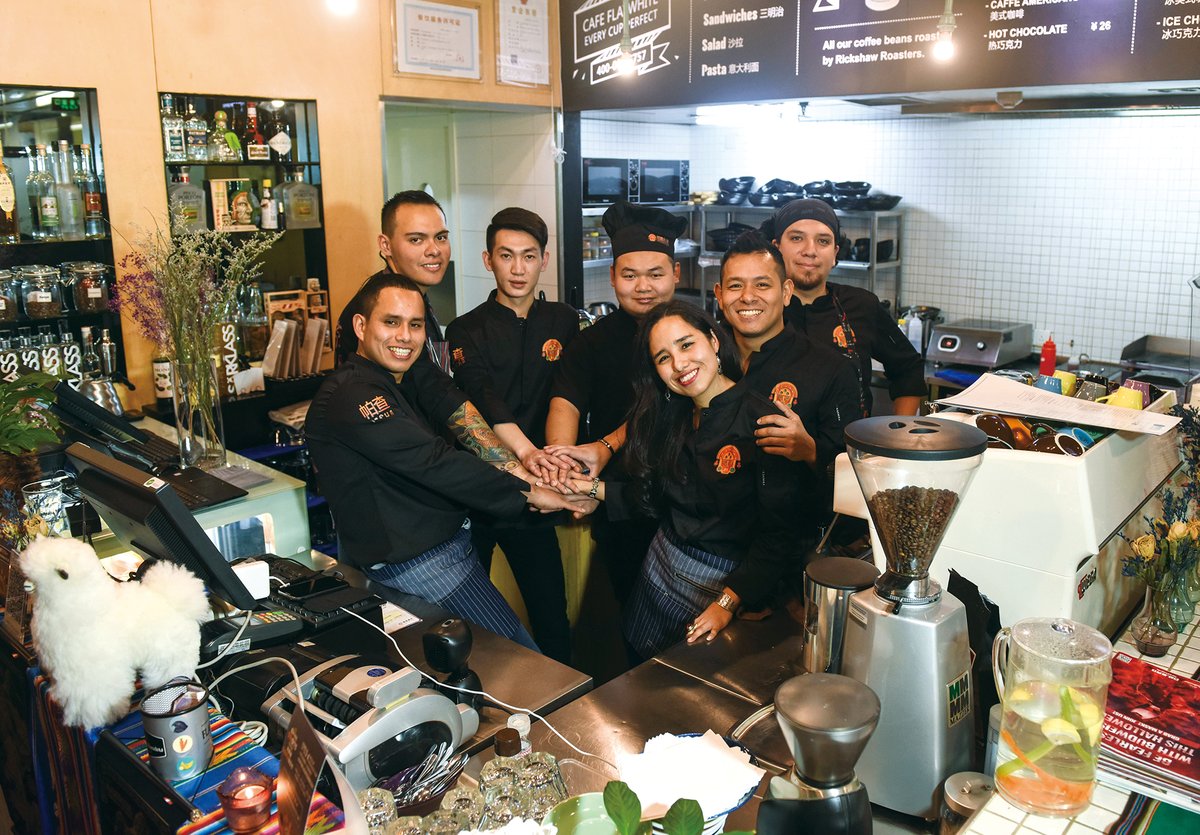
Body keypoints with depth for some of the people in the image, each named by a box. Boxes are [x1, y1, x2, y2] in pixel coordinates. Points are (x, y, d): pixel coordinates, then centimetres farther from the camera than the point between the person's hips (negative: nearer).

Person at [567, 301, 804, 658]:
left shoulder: (761, 421, -20)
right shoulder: (671, 417, 1)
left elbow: (778, 534, -20)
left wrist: (728, 603, -25)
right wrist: (595, 488, 6)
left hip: (724, 583, -6)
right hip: (662, 570, 6)